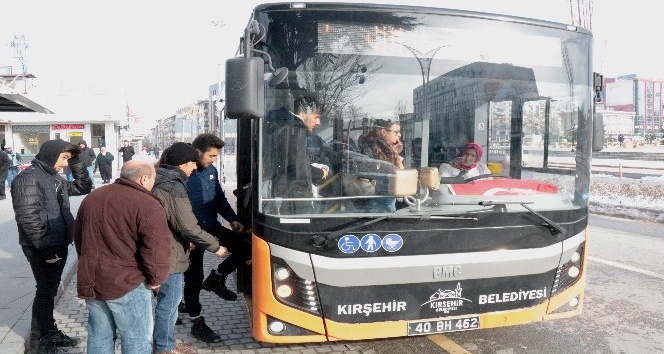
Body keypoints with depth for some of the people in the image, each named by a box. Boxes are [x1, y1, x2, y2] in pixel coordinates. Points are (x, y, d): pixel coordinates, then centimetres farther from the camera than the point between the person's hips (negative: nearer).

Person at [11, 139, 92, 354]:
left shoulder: (55, 178, 12)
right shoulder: (29, 178, -16)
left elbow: (84, 187, 20)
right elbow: (28, 218, -22)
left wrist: (76, 163, 8)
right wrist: (46, 247, -22)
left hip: (58, 244, 9)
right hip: (42, 248, -9)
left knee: (50, 290, 18)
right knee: (46, 292, 0)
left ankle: (50, 333, 32)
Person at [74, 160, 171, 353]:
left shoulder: (91, 197, 12)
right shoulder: (147, 204, -15)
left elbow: (78, 236, 23)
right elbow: (156, 249, -22)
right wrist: (155, 279, -6)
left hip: (90, 280, 7)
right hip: (127, 283, -7)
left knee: (99, 335, 19)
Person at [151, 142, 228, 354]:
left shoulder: (159, 181, 8)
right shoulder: (174, 188, -23)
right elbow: (189, 227, -24)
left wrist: (187, 241, 18)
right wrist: (216, 247, -13)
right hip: (169, 257, -10)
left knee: (168, 301, 21)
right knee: (169, 304, 6)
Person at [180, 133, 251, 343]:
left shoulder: (211, 171, 4)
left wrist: (232, 219, 3)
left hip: (213, 227, 7)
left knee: (246, 247, -3)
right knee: (194, 278, 5)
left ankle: (217, 278, 17)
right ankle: (197, 324, 21)